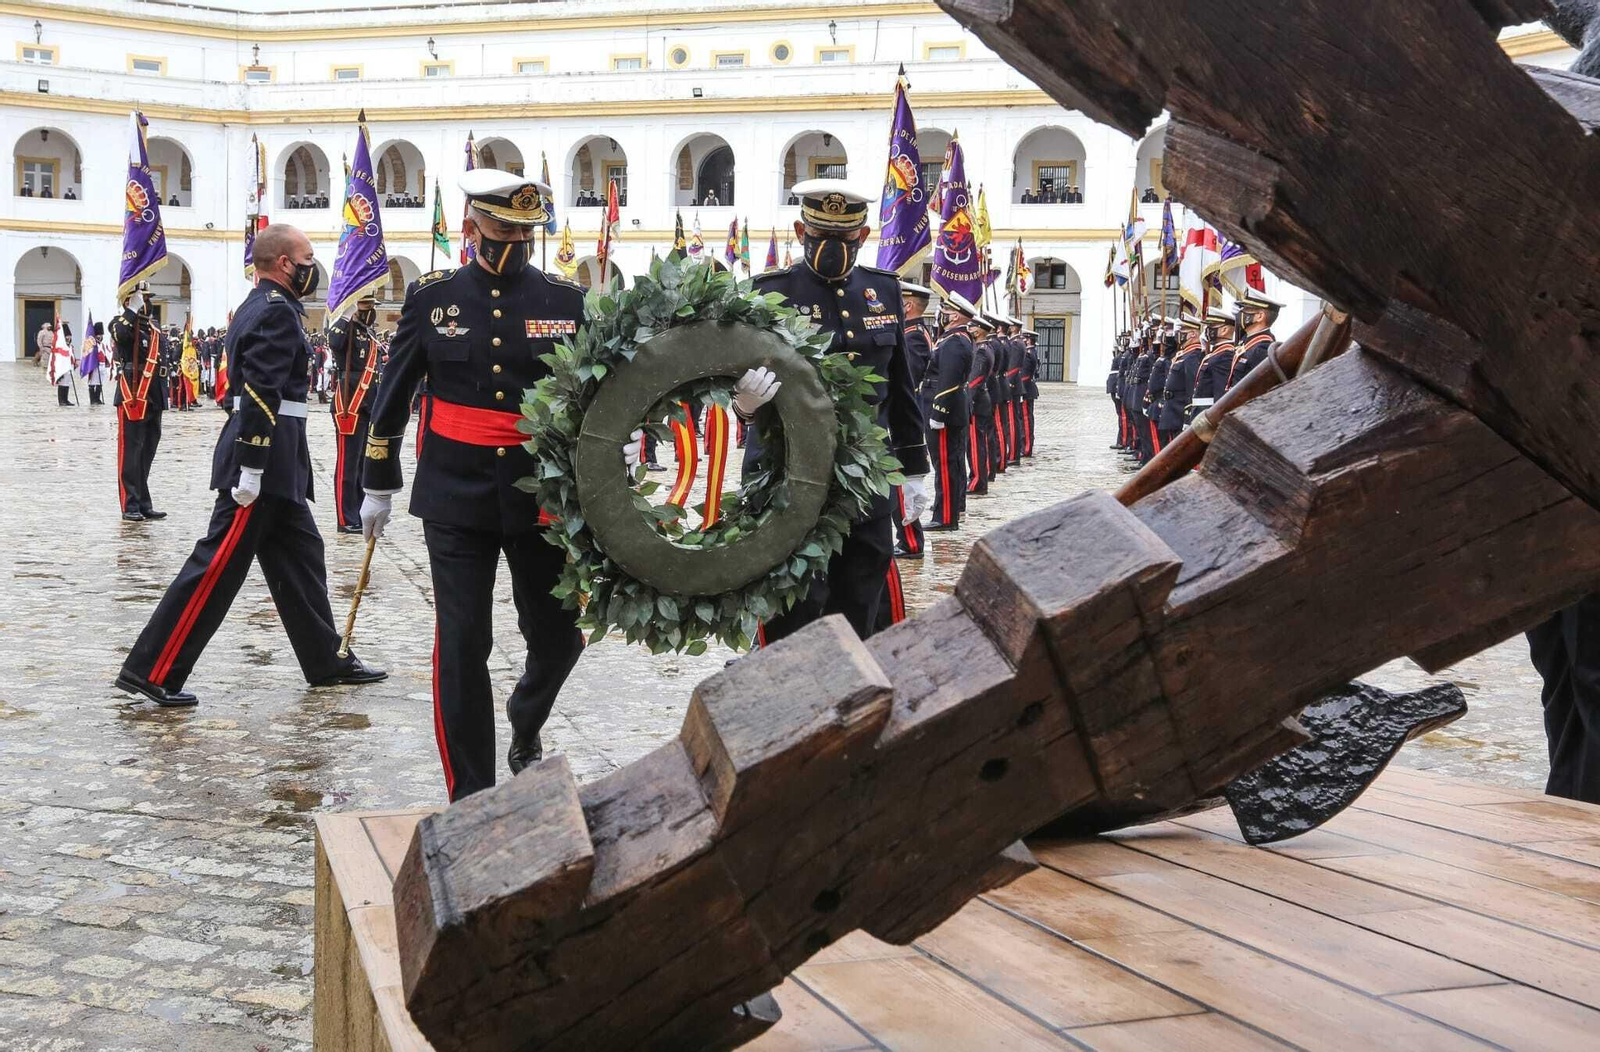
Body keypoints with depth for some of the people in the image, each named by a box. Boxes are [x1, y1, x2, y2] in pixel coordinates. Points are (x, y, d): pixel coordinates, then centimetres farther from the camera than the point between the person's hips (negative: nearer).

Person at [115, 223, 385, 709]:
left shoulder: (258, 306, 17)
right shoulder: (278, 312, -15)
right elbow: (261, 393, -22)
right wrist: (251, 469, -25)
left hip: (277, 466, 11)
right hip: (267, 460, -11)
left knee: (300, 556, 15)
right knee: (219, 566, -7)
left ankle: (327, 660, 24)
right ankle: (152, 671, -4)